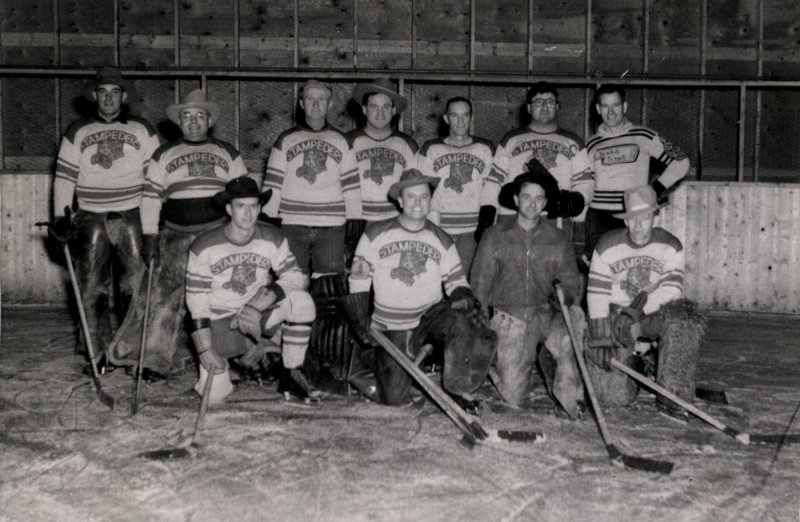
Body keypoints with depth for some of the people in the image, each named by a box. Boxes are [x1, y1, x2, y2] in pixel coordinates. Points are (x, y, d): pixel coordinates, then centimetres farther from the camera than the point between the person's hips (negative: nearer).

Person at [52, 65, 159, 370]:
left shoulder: (142, 131, 8)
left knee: (138, 287, -3)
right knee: (92, 290, -1)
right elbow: (64, 176, 9)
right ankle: (100, 354, 7)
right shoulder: (78, 132, 10)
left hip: (132, 218, -1)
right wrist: (60, 215, -1)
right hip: (91, 220, 1)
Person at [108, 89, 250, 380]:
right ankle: (156, 360, -4)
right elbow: (151, 196, 7)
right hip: (177, 236, 0)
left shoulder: (227, 153, 15)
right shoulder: (164, 155, 13)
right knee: (165, 294, -9)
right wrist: (149, 236, -3)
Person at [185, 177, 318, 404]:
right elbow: (196, 299, -11)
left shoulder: (273, 239, -9)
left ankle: (291, 376, -10)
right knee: (213, 396, -15)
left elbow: (295, 277, -15)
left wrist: (259, 305, -30)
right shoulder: (204, 247, -15)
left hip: (258, 316, 2)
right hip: (219, 322, -1)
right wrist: (205, 349, -17)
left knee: (301, 301, -28)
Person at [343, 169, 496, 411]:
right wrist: (361, 320, -5)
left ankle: (460, 388, -18)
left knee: (460, 323, -35)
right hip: (392, 327, -1)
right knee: (395, 398, -6)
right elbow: (358, 281, 1)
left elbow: (456, 282, 7)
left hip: (432, 314, 1)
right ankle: (382, 363, 29)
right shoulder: (375, 234, -3)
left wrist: (468, 300, -15)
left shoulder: (441, 240, 4)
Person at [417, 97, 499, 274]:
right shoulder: (431, 149, 12)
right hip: (440, 229, 0)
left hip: (473, 232, 0)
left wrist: (486, 217, -9)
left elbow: (491, 188, 7)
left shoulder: (486, 149, 15)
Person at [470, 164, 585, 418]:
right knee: (513, 398, -7)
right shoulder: (495, 237, 3)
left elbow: (570, 280, 8)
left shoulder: (557, 239, 7)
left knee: (575, 328, -36)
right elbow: (480, 284, 6)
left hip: (546, 312, 1)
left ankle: (567, 394, -11)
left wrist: (571, 303, -14)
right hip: (509, 316, 0)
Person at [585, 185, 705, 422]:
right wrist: (601, 338, -14)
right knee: (615, 395, -14)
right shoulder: (607, 246, -4)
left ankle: (672, 396, -23)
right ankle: (632, 365, 24)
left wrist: (638, 310, -27)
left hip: (656, 314, 1)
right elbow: (596, 295, -7)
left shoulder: (670, 246, -4)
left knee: (687, 320, -35)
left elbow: (671, 290, -13)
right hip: (617, 315, -1)